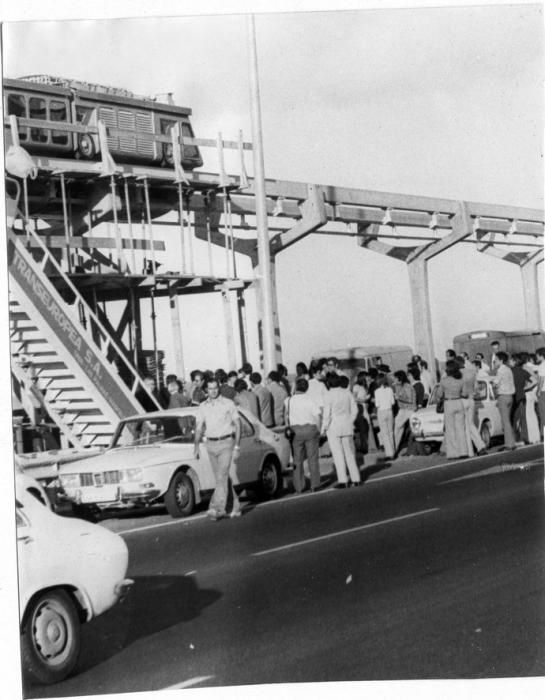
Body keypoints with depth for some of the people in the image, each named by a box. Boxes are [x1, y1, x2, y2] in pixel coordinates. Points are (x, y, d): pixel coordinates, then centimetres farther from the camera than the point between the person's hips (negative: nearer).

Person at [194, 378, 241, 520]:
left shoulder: (228, 404, -2)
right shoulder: (203, 406, 8)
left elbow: (237, 425, 0)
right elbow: (199, 428, 10)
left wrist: (237, 447, -6)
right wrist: (196, 447, 1)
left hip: (226, 443, -4)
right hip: (210, 444, 4)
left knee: (222, 477, -13)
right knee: (223, 478, 9)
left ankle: (217, 508, -17)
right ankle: (234, 508, 19)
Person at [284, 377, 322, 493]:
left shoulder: (288, 401, 1)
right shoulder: (310, 399, -2)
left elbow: (286, 417, 3)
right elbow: (318, 415, -6)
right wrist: (319, 430, 4)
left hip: (295, 430, 1)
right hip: (310, 428, -1)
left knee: (297, 460, 7)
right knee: (313, 458, 6)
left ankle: (299, 486, 6)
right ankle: (314, 485, 6)